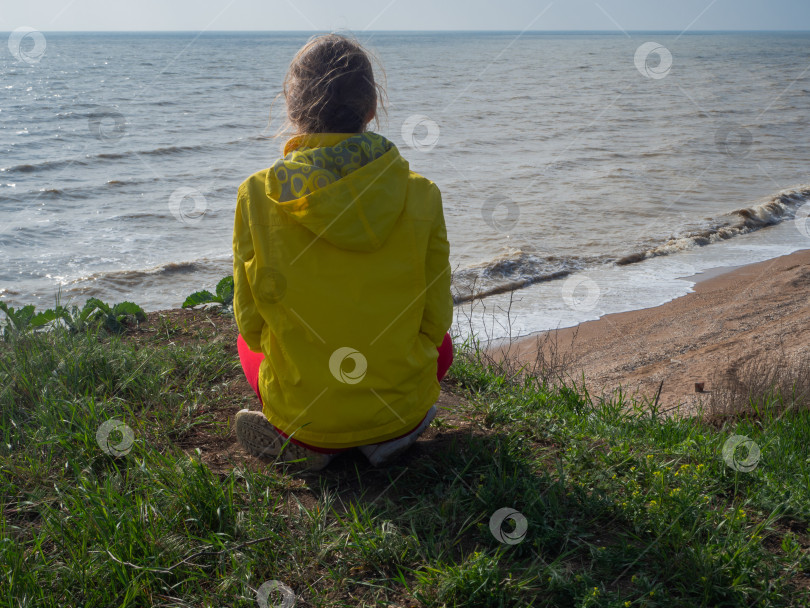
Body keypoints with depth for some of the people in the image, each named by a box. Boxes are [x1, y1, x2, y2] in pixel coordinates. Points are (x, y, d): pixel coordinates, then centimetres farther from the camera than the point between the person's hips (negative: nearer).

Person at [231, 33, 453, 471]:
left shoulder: (258, 196, -14)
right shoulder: (421, 195, -13)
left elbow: (251, 323, -4)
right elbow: (434, 319, -4)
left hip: (303, 411, 0)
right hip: (402, 399, 0)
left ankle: (305, 443, 9)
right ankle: (389, 432, 8)